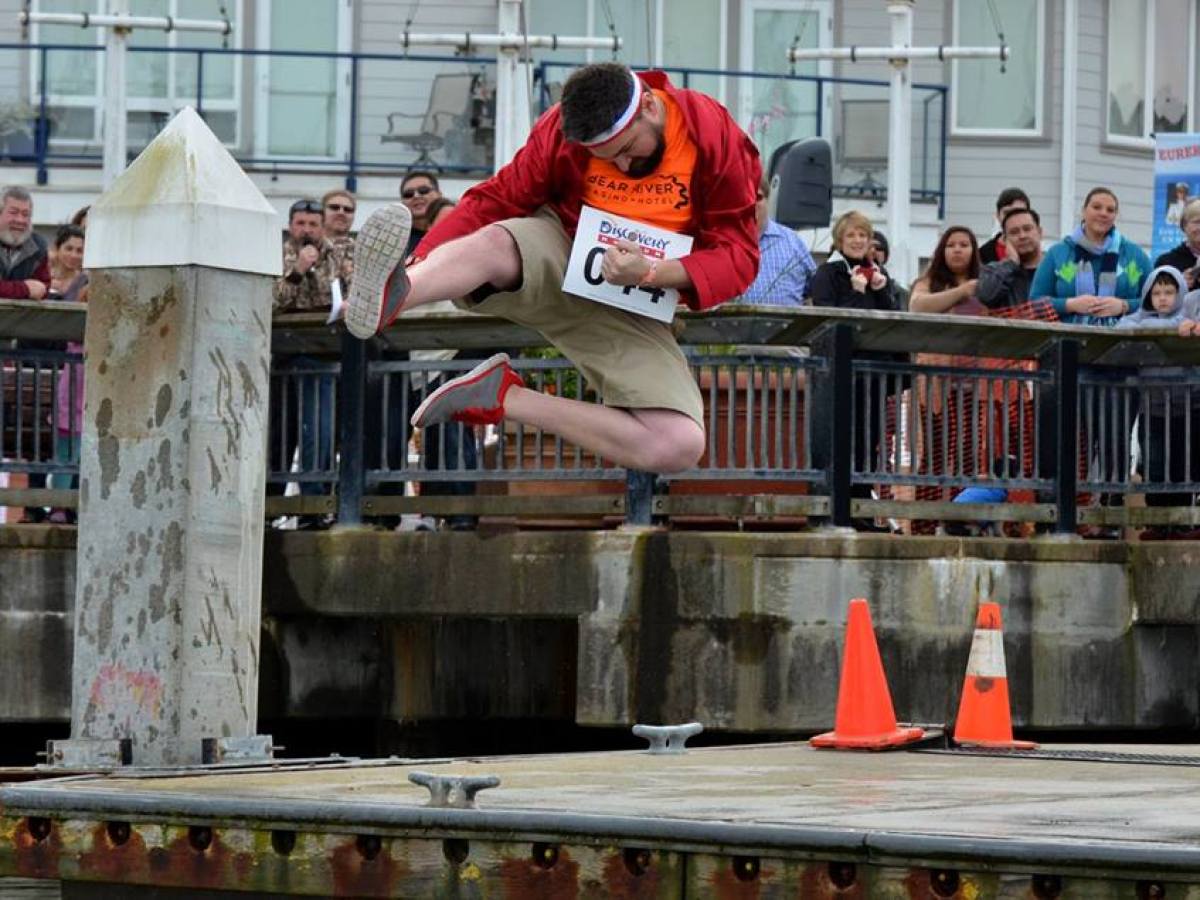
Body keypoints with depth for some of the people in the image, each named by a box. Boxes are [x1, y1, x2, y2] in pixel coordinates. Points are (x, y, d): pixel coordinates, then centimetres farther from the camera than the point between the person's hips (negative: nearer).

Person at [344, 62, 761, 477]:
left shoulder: (712, 134, -13)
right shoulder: (563, 128, -8)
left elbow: (739, 255, -12)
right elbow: (495, 200, -4)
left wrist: (653, 273, -29)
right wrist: (423, 259, -20)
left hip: (631, 310, 0)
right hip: (555, 263, 0)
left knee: (681, 447, -24)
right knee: (494, 241, -36)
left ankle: (501, 397, -19)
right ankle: (394, 294, -67)